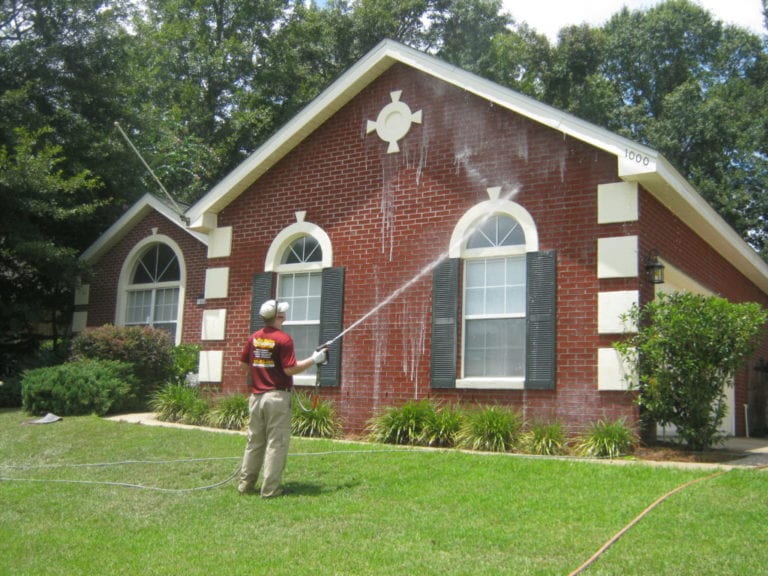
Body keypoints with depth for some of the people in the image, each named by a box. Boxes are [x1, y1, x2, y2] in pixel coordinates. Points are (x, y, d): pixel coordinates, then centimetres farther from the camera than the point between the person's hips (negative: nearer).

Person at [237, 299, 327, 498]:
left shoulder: (254, 337, 7)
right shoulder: (283, 339, -13)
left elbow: (244, 363, 13)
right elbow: (290, 369, -16)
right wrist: (314, 360, -8)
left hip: (256, 395, 6)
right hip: (277, 396, -6)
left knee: (254, 442, 14)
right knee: (276, 443, 0)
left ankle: (246, 484, 18)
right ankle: (270, 489, 1)